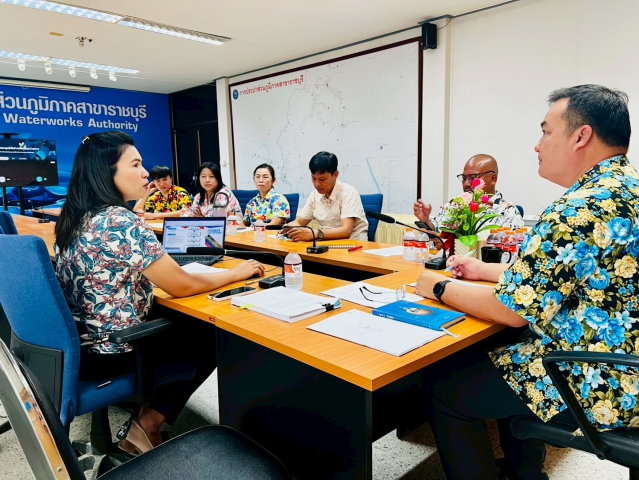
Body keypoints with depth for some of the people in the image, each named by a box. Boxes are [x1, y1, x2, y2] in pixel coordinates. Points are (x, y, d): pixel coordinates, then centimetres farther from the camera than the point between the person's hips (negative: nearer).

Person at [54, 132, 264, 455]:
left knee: (180, 323, 24)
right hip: (110, 353, -8)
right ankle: (149, 425, 13)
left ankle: (147, 414, 25)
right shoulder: (121, 222, -25)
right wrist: (237, 273, -8)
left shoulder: (73, 217, 2)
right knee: (210, 338, 9)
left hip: (80, 344, 9)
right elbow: (182, 286, -21)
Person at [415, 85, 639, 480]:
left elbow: (513, 308, -22)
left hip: (601, 386, -10)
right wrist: (485, 270, 15)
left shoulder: (582, 208, -26)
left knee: (443, 383, -1)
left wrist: (439, 289, -7)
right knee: (499, 352, 27)